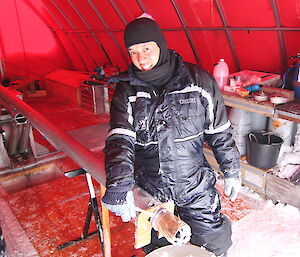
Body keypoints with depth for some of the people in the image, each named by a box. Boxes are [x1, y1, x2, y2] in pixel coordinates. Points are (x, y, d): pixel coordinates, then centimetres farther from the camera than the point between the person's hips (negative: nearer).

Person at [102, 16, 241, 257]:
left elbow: (219, 132, -1)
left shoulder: (198, 80, -10)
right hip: (149, 190, 2)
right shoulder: (126, 90, -8)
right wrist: (119, 184, -33)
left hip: (195, 187, -1)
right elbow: (120, 139, -18)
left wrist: (231, 171, 4)